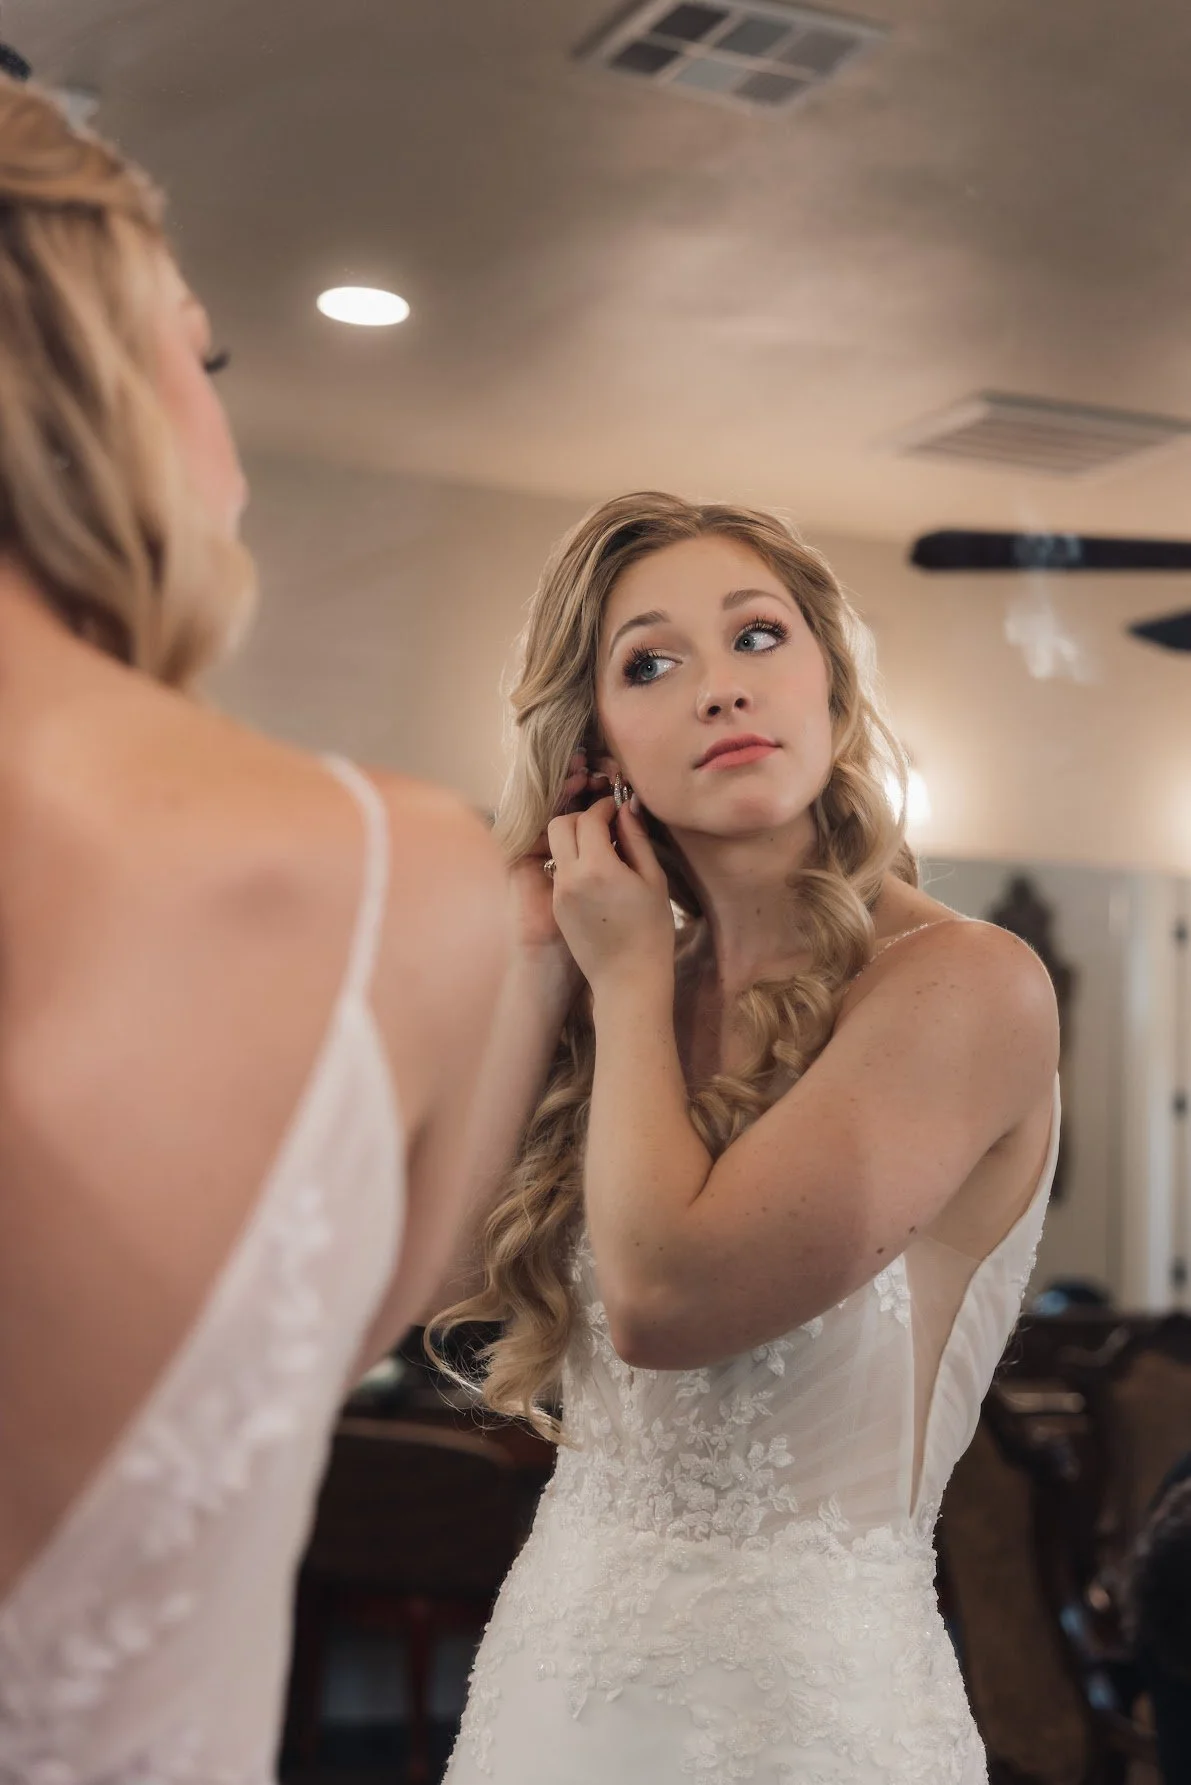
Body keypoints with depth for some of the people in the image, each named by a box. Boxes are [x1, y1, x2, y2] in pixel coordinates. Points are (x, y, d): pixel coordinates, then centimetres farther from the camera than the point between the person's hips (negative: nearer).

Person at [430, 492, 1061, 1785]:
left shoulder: (966, 985, -17)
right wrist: (541, 959, -4)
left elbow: (665, 1292, -24)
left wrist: (631, 973, -11)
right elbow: (446, 1259, -4)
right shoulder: (644, 989, 4)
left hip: (801, 1678, -6)